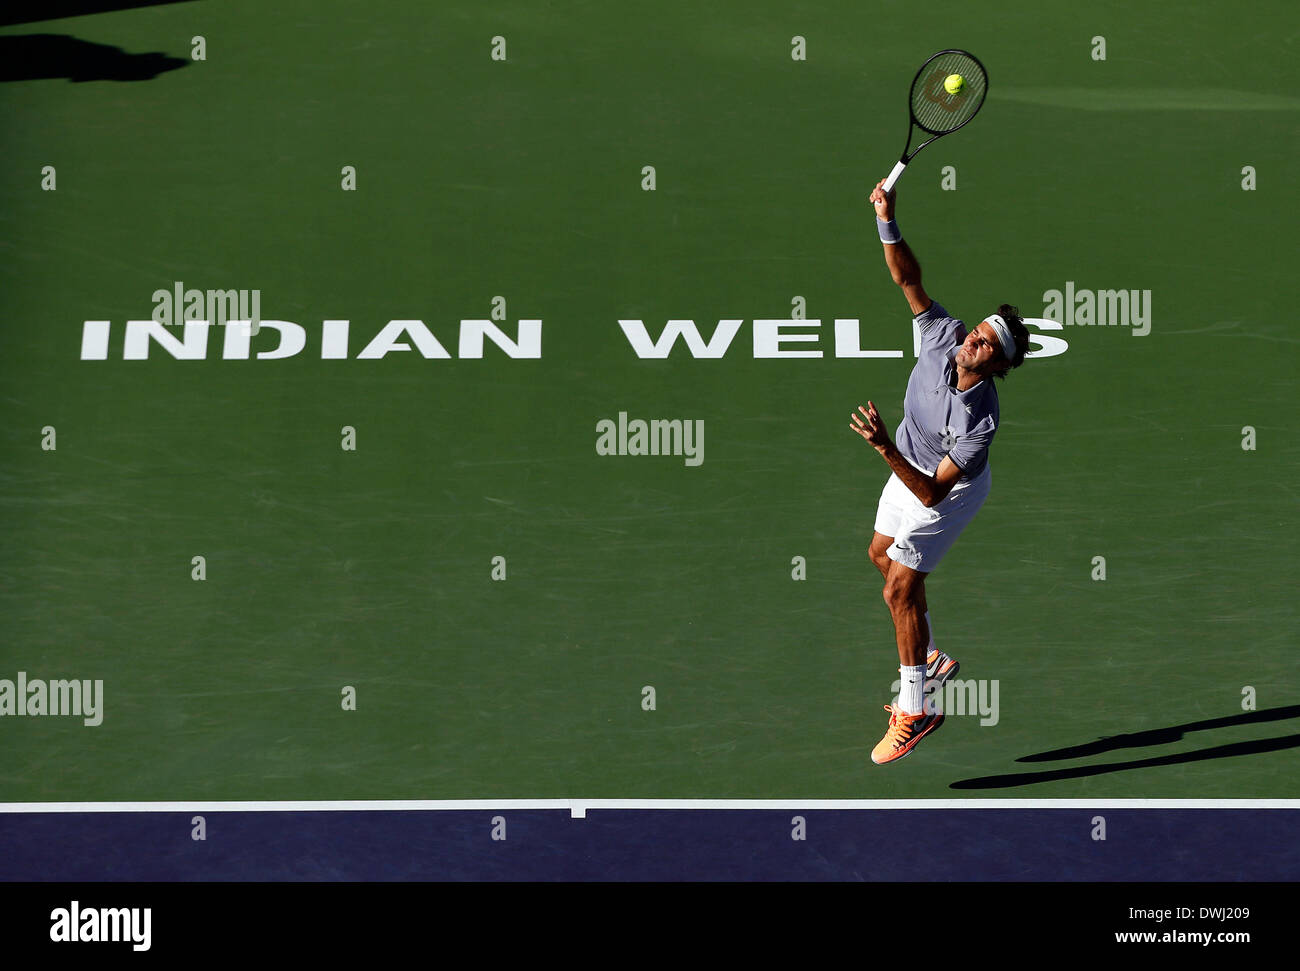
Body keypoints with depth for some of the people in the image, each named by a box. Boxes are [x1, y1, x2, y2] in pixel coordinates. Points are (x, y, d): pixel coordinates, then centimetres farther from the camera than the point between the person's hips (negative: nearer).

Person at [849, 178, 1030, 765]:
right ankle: (931, 659, 44)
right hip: (911, 466, 8)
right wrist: (887, 221, -36)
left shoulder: (980, 419, -39)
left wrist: (885, 449, -52)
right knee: (882, 555, 25)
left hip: (949, 491, -8)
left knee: (900, 588, -12)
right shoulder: (943, 337, -25)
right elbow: (908, 278, -21)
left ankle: (915, 710, 0)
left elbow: (932, 493, -40)